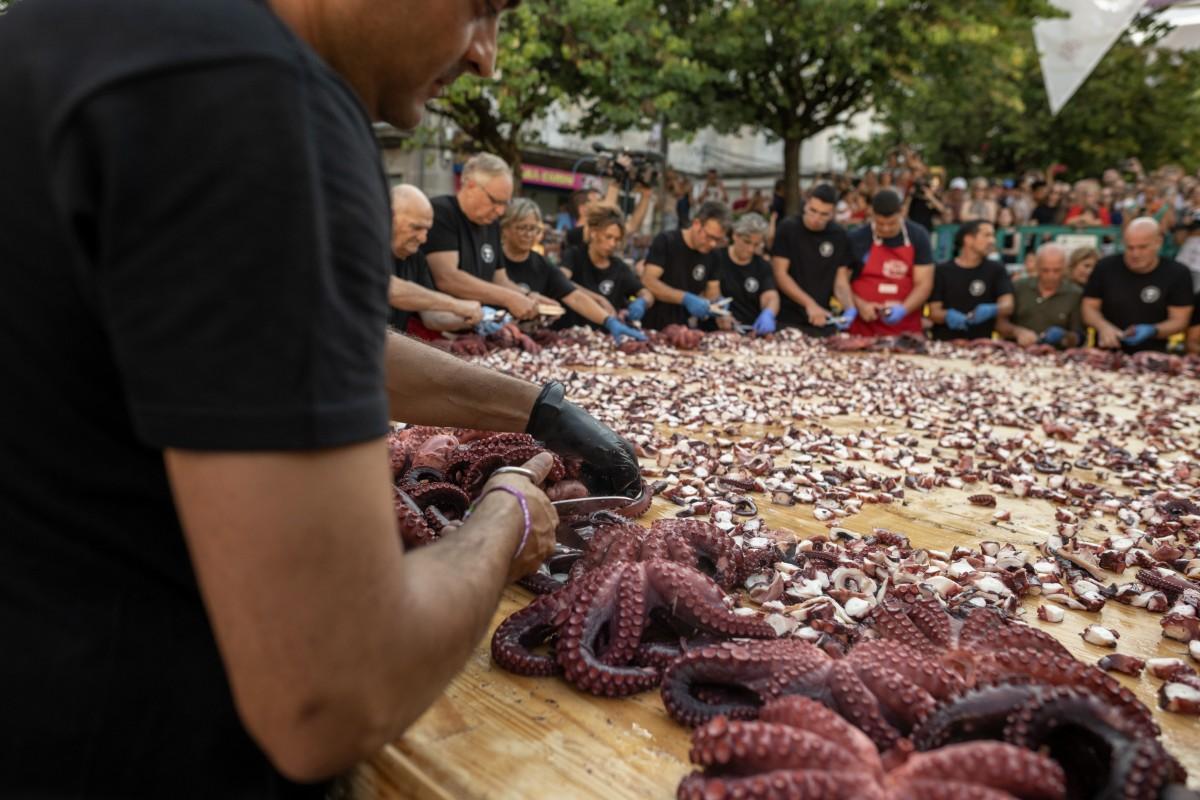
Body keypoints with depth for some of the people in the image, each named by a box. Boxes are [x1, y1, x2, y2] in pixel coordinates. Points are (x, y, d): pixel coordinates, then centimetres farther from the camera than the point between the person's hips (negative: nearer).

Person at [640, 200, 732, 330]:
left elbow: (712, 292, 11)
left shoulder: (711, 255, 7)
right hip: (651, 327, -5)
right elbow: (648, 282, -18)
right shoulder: (666, 241, -8)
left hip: (682, 329, 5)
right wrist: (686, 299, -26)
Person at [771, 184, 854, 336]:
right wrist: (809, 304, -20)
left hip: (821, 320, 3)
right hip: (786, 318, -3)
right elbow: (780, 274, -11)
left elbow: (841, 280, 4)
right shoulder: (788, 229, -6)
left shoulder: (839, 236, 3)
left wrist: (849, 307, -16)